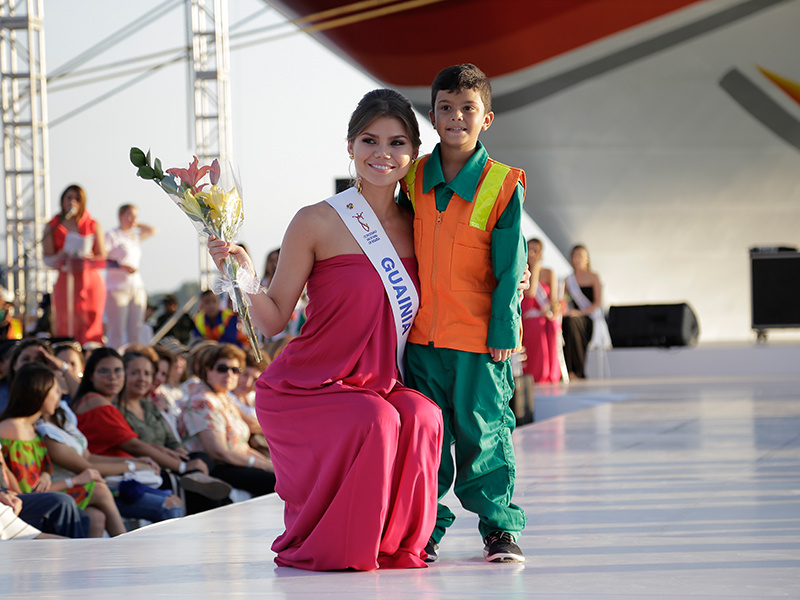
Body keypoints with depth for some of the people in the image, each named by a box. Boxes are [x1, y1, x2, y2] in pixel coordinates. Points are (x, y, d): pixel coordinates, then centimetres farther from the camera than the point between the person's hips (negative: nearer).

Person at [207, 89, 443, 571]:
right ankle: (326, 545, -7)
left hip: (381, 384, 4)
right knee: (374, 422, -32)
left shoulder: (416, 225, 7)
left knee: (421, 417, -27)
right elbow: (274, 320, -6)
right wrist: (245, 276, -23)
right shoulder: (318, 223, -8)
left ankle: (395, 544, -7)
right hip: (307, 389, -4)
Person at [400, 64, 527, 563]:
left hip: (479, 336, -3)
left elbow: (510, 269, -6)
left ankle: (500, 527, 14)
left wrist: (503, 331, -8)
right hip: (422, 334, 4)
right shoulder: (414, 180, 4)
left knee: (483, 432, 2)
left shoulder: (503, 186, -7)